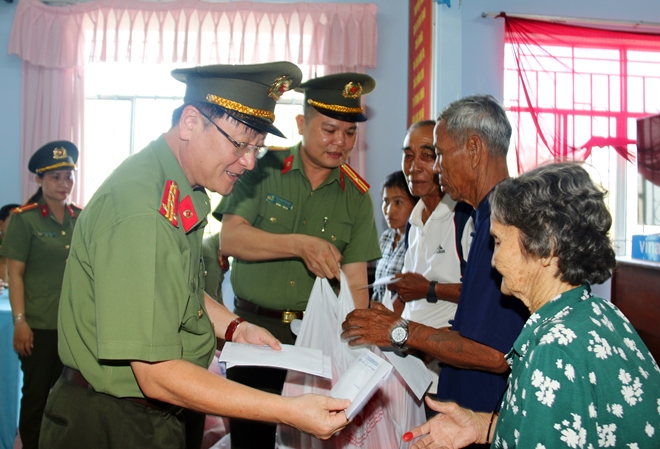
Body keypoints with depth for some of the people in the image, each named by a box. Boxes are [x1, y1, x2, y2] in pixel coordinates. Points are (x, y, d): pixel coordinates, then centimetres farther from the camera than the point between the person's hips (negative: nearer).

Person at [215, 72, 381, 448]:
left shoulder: (356, 196, 4)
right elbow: (230, 238, -14)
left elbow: (356, 284, -1)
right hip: (255, 329, -1)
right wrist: (300, 244, -26)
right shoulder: (263, 169, -1)